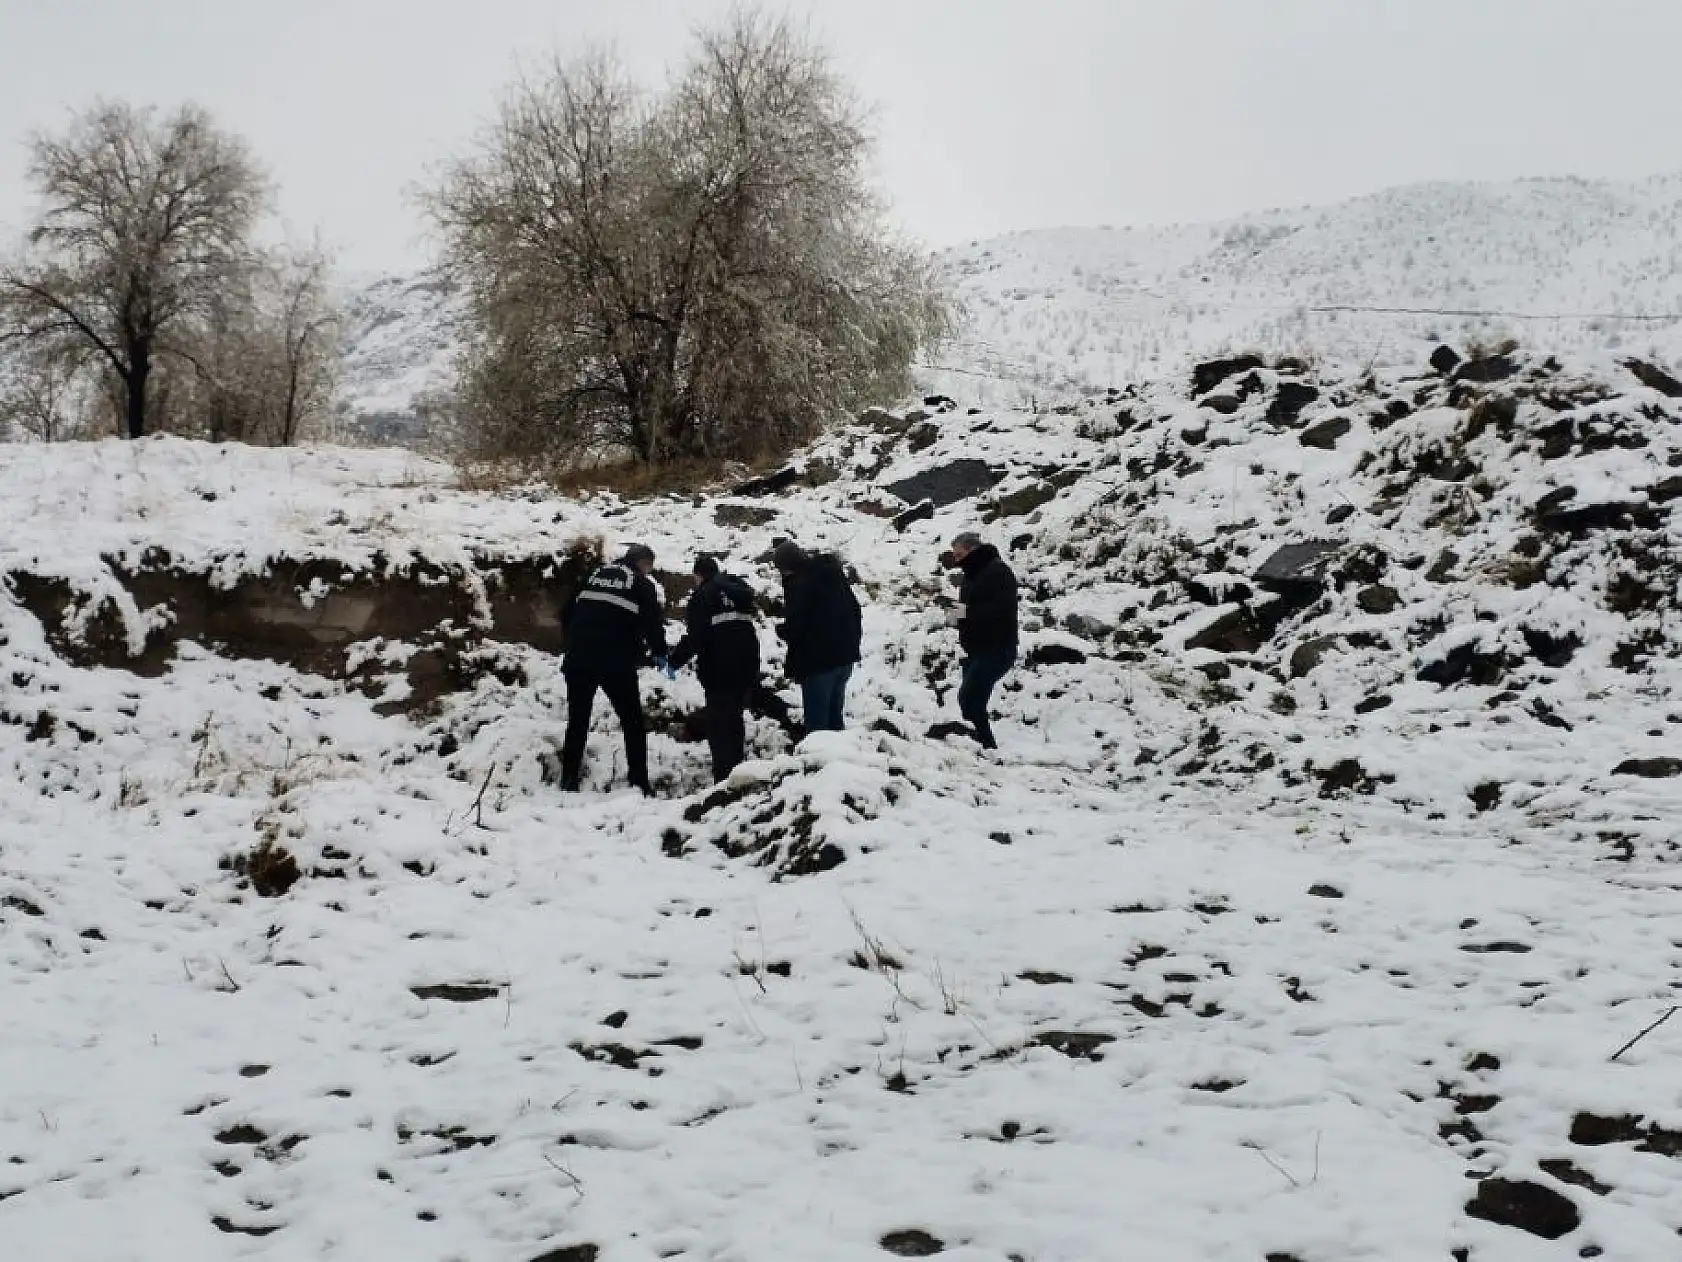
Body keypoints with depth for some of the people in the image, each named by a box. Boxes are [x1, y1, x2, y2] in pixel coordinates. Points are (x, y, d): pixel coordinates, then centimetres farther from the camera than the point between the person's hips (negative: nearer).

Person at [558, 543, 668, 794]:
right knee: (632, 721, 6)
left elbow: (566, 613, 18)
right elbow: (653, 623, -7)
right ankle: (639, 781, 0)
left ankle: (569, 779, 10)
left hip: (579, 660, 4)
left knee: (577, 720, 12)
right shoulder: (642, 585, 2)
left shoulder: (595, 576, 17)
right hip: (617, 663, -4)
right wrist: (659, 653, 7)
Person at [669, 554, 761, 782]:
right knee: (735, 719, 19)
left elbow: (695, 637, -16)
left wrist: (675, 658, -8)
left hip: (718, 669, -7)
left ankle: (724, 775, -10)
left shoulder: (702, 595, -8)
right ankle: (737, 770, 26)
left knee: (718, 723, -3)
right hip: (747, 666, 7)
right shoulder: (739, 590, 14)